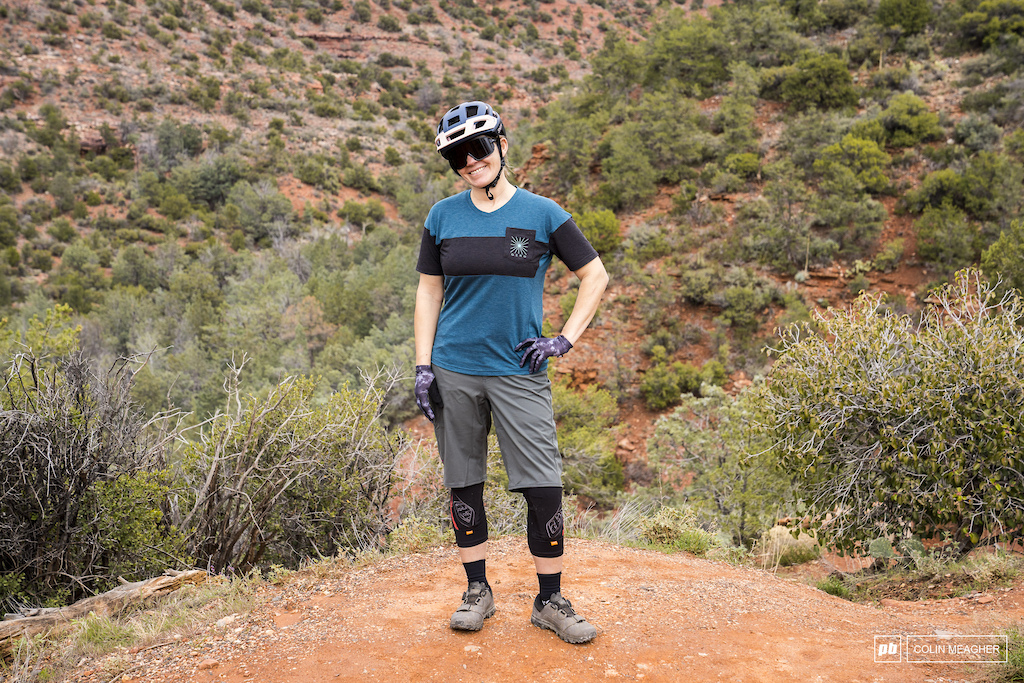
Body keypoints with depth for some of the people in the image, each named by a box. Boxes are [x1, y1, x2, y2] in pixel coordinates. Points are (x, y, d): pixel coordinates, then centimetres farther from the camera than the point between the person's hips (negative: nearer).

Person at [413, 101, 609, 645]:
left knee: (545, 489, -4)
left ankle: (551, 601, 14)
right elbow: (428, 292, 9)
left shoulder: (542, 214, 0)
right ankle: (477, 590, 26)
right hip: (455, 371, 2)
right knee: (464, 486, 9)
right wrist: (422, 366, 2)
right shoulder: (443, 217, 5)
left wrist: (564, 340, -2)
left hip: (519, 372, -1)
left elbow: (596, 277, 7)